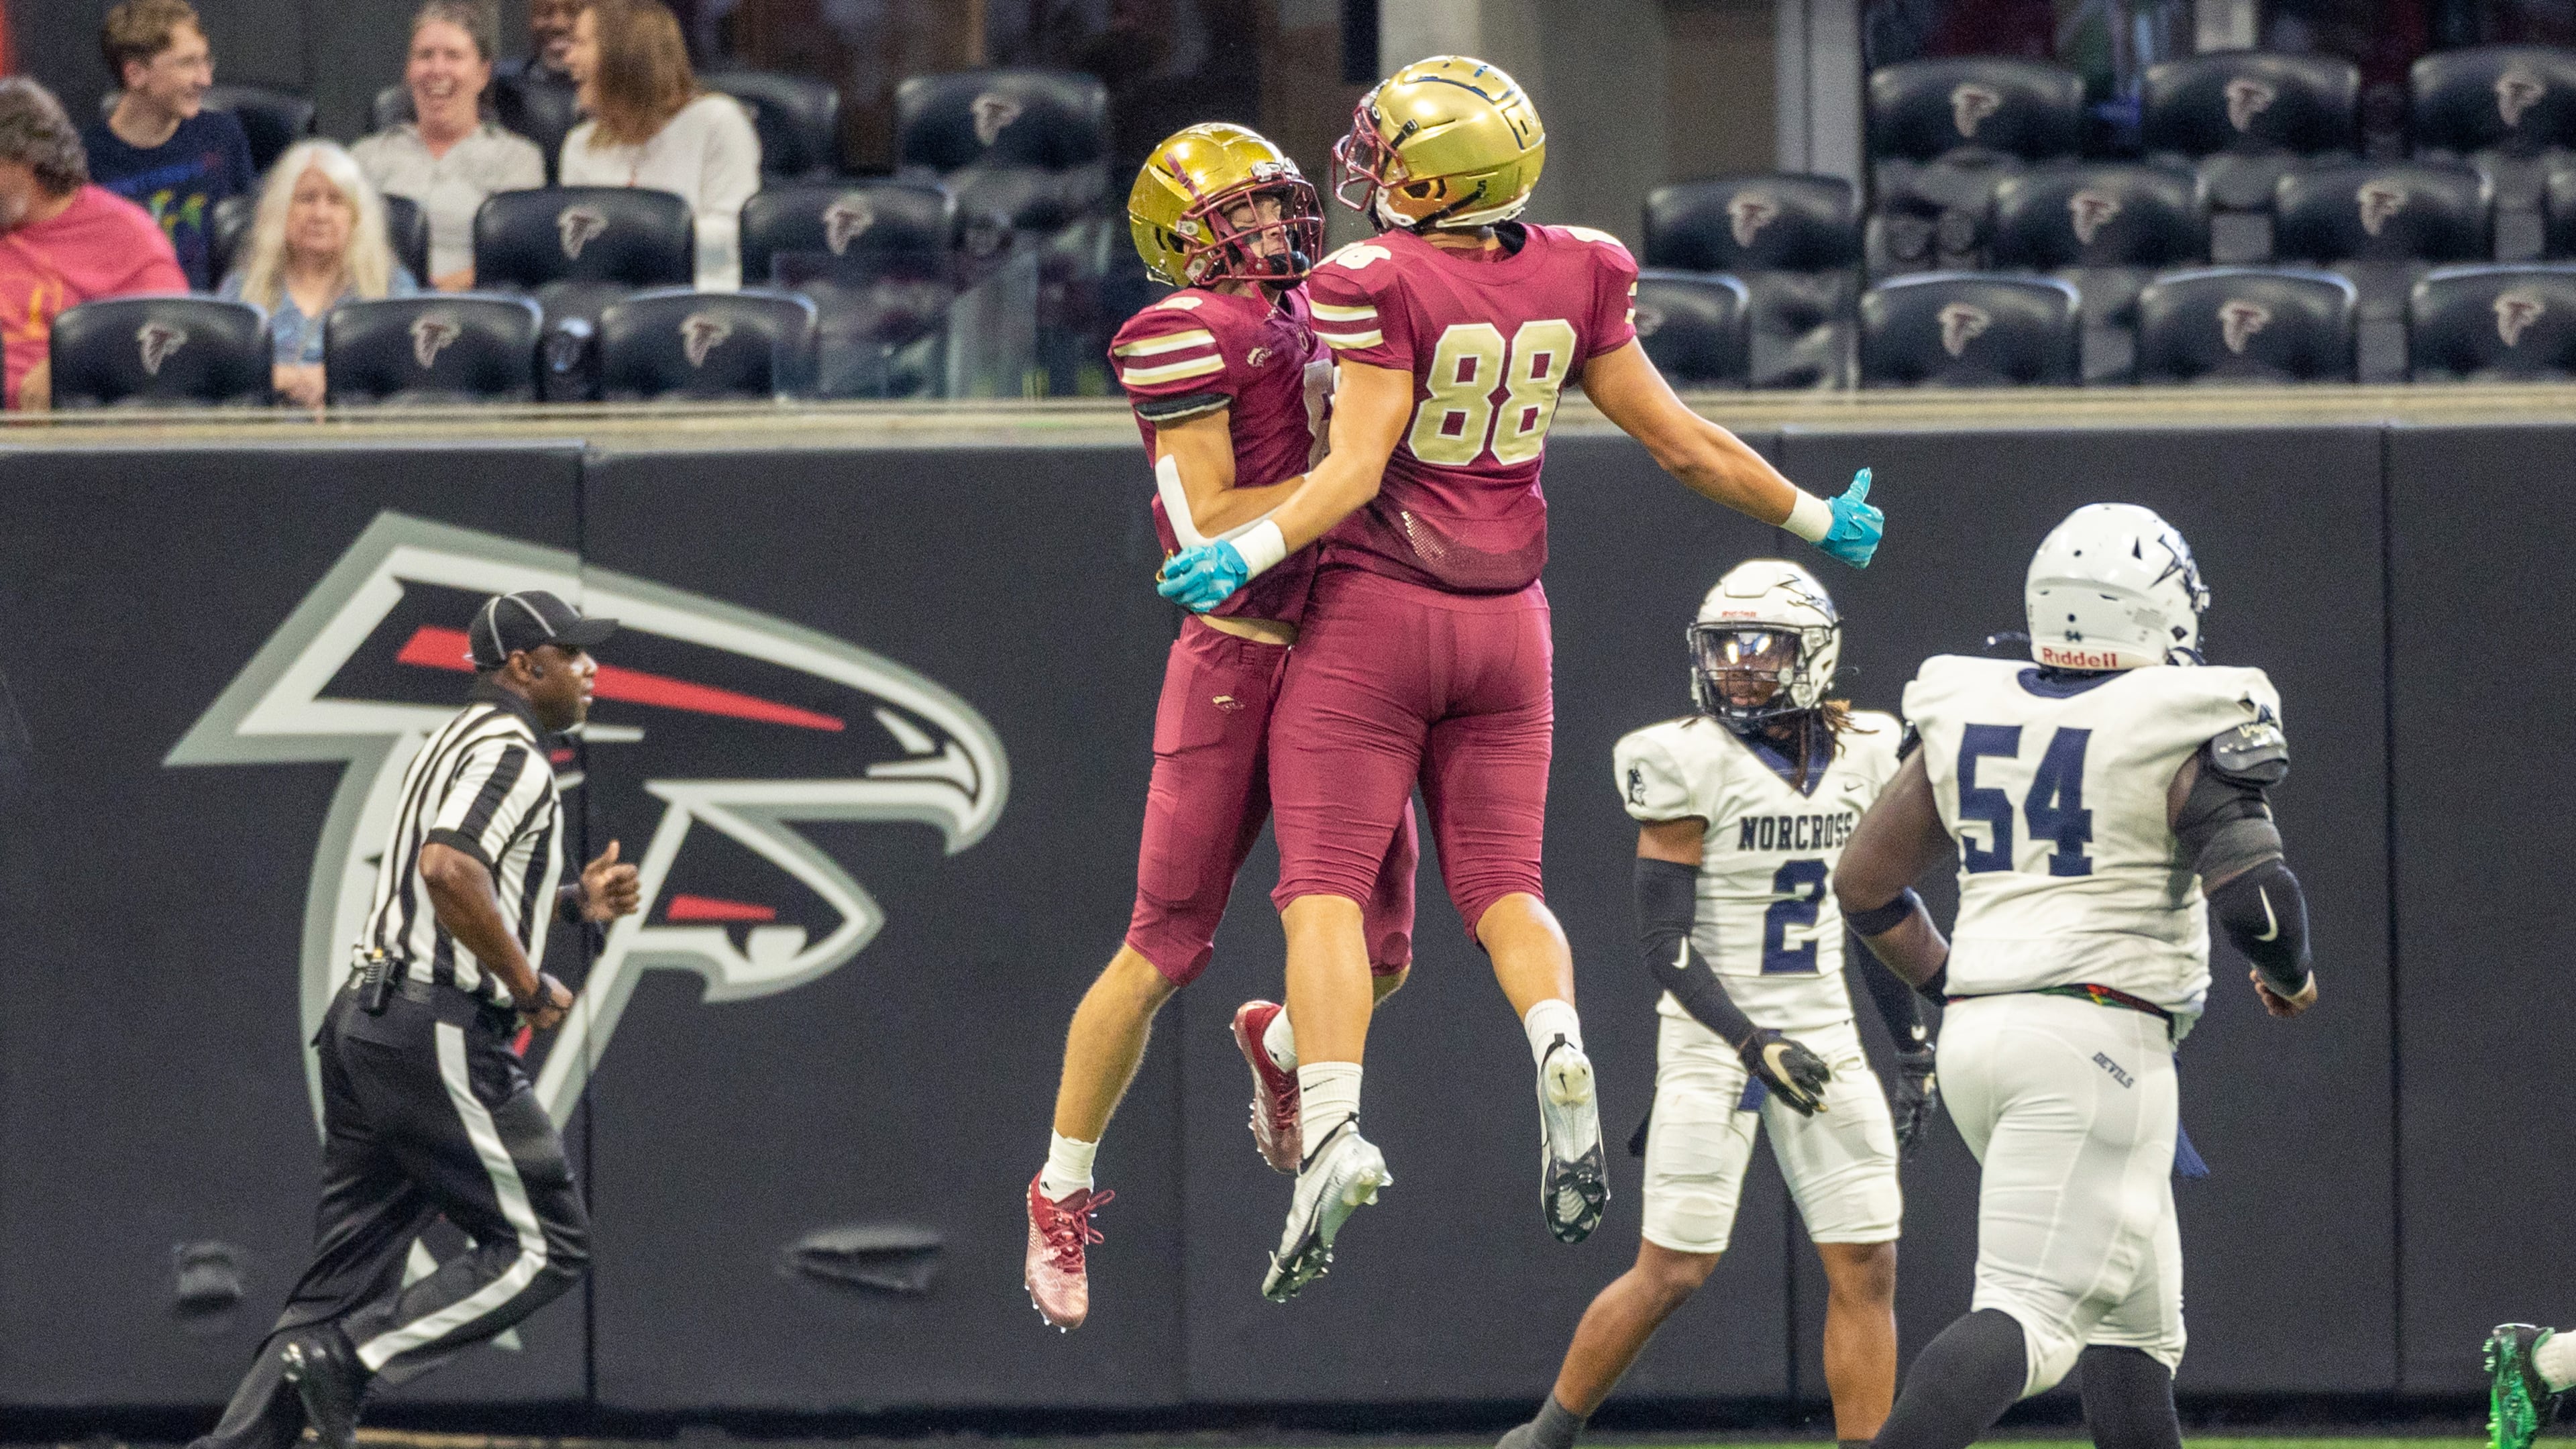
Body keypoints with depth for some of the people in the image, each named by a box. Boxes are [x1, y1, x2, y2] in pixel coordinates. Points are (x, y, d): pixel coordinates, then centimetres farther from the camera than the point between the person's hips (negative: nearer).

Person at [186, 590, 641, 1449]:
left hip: (364, 1025, 10)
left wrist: (574, 902, 20)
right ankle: (349, 1359, -12)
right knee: (544, 1246, -3)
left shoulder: (456, 744, 22)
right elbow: (449, 869, -27)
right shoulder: (511, 752, -10)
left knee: (347, 1282, 8)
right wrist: (530, 985, -18)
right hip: (441, 1037, -10)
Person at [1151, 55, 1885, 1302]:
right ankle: (1561, 1051, -18)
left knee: (1326, 886, -5)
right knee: (1501, 885, 12)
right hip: (1504, 622, 5)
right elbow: (1678, 442, 5)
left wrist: (1251, 554, -22)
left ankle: (1332, 1127, -23)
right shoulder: (1570, 279, 1)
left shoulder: (1382, 284, -15)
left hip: (1373, 606, -5)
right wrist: (1813, 519, 17)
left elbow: (1358, 466, -20)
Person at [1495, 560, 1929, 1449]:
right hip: (1714, 1037, -5)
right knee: (1673, 1271, -4)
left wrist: (1914, 1049, 15)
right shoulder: (1691, 766, -13)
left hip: (1823, 1036, 5)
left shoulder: (1857, 756, 4)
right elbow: (1665, 943, -15)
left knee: (1867, 1266, -2)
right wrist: (1752, 1044, -25)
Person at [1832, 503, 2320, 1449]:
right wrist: (2292, 976, 7)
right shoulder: (2183, 737, -6)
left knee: (2137, 1316, 19)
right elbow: (2251, 892, -14)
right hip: (2097, 1037, -7)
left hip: (1976, 1034, 7)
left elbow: (1866, 885, 16)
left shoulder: (1969, 716, 11)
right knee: (2027, 1315, -15)